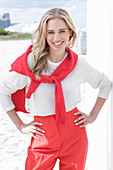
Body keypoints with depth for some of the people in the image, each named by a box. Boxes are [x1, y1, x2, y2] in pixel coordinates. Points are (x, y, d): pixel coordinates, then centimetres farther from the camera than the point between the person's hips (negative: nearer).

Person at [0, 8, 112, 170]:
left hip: (75, 133, 2)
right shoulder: (31, 61, -10)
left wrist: (93, 116, 7)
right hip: (43, 136, -1)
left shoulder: (80, 63, -4)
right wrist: (20, 126, 0)